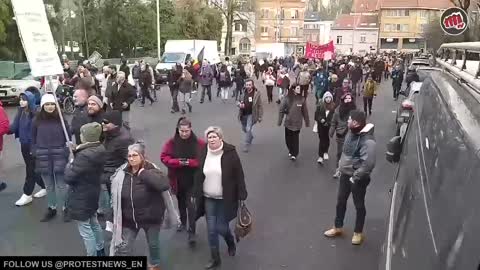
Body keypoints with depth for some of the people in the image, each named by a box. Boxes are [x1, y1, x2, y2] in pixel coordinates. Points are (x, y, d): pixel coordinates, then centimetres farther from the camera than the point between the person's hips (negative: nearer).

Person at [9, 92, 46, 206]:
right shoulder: (20, 112, 5)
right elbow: (14, 126, 4)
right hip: (24, 144, 8)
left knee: (30, 170, 1)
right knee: (33, 168, 16)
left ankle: (27, 195, 11)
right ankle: (44, 188, 30)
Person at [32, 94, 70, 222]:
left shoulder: (61, 119, -2)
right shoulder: (37, 120, 1)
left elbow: (68, 137, 1)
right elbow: (33, 139, 8)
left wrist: (66, 153, -6)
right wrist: (35, 153, 0)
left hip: (59, 157, -2)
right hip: (43, 157, 2)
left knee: (61, 185, 3)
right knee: (49, 185, 13)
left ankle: (65, 209, 15)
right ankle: (51, 208, 26)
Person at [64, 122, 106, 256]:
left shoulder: (85, 155, -31)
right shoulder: (99, 150, -3)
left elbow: (69, 177, -25)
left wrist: (69, 165, -6)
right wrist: (76, 151, -2)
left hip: (81, 198, -10)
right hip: (92, 194, 10)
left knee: (85, 230, 6)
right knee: (94, 223, 27)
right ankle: (100, 250, 45)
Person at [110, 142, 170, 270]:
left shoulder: (150, 170, -18)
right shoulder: (122, 173, -7)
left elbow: (165, 185, -38)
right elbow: (116, 196, 5)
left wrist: (144, 173, -34)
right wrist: (116, 217, 8)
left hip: (150, 217, -2)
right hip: (129, 219, 2)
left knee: (153, 244, 20)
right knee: (124, 248, 7)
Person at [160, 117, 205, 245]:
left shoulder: (199, 143, -11)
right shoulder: (171, 143, -5)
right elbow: (164, 157, -7)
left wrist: (189, 162, -24)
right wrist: (178, 162, -22)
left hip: (193, 180, -3)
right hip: (177, 180, 3)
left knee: (190, 205, -6)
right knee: (181, 202, 22)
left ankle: (192, 232, 3)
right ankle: (183, 222, 45)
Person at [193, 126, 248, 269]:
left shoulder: (230, 153, -13)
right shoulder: (203, 153, -2)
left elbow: (239, 176, -10)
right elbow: (198, 175, 6)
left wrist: (241, 196, -11)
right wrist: (195, 194, 8)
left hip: (225, 199, -3)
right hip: (208, 199, 3)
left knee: (221, 227, 4)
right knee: (211, 230, 7)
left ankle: (231, 243, 40)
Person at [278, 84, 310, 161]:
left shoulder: (302, 99, -5)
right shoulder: (287, 98, -7)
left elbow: (305, 111, 1)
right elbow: (281, 110, -4)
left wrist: (307, 122, 5)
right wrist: (280, 121, -4)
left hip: (297, 123, -1)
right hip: (288, 122, 1)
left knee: (295, 139, 1)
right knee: (288, 138, 12)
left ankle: (294, 154, 11)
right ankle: (290, 151, 34)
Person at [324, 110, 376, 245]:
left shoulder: (367, 141, -28)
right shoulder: (352, 133, -3)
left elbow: (368, 164, -32)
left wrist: (355, 177, -23)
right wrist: (342, 165, 9)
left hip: (358, 178, -8)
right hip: (345, 174, 8)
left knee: (359, 205, 13)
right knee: (340, 201, 20)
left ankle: (358, 233, 33)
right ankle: (338, 227, 40)